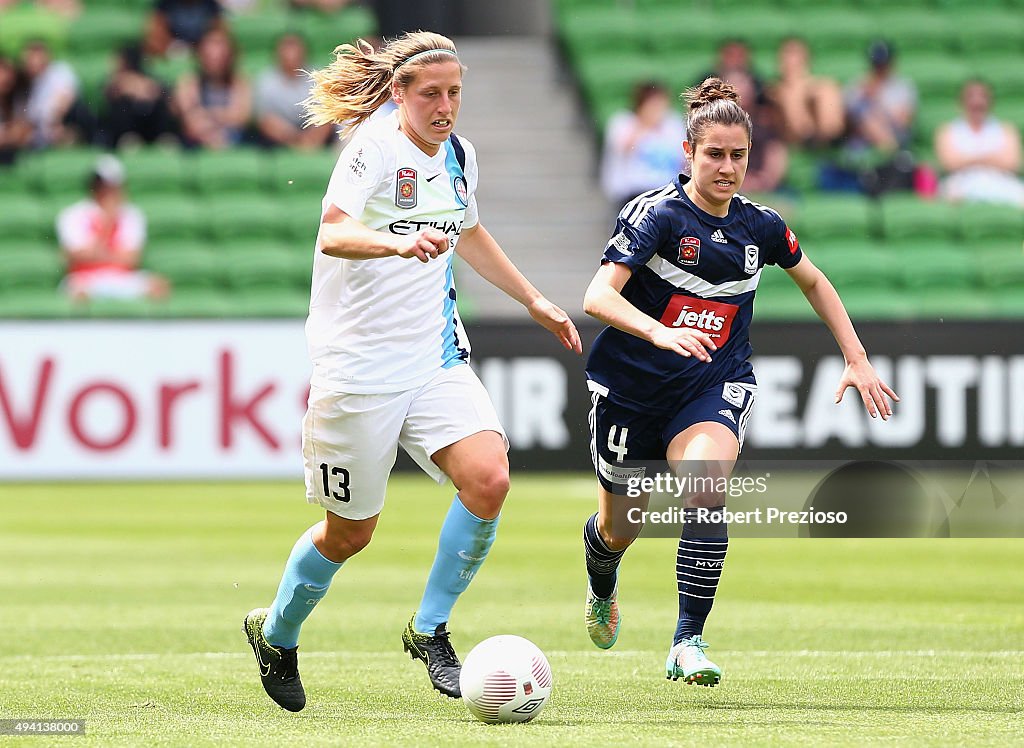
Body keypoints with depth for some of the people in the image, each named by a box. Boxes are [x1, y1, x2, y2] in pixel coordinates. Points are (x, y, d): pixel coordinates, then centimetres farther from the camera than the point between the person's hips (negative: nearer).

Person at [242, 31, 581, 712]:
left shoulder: (459, 155, 8)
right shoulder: (374, 146, -14)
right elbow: (332, 234, -32)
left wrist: (535, 302, 32)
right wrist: (398, 243, -51)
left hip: (436, 358, 6)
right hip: (358, 367, -6)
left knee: (489, 481, -18)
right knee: (350, 533, 4)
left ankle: (430, 630, 0)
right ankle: (276, 635, 33)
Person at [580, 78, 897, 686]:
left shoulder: (760, 226, 0)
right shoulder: (657, 213, -15)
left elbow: (814, 282, 20)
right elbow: (599, 297, -27)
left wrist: (857, 359, 16)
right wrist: (661, 334, -43)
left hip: (715, 388, 2)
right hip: (632, 387, -1)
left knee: (706, 492, -30)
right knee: (620, 530, 14)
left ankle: (689, 643, -25)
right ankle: (602, 590, 52)